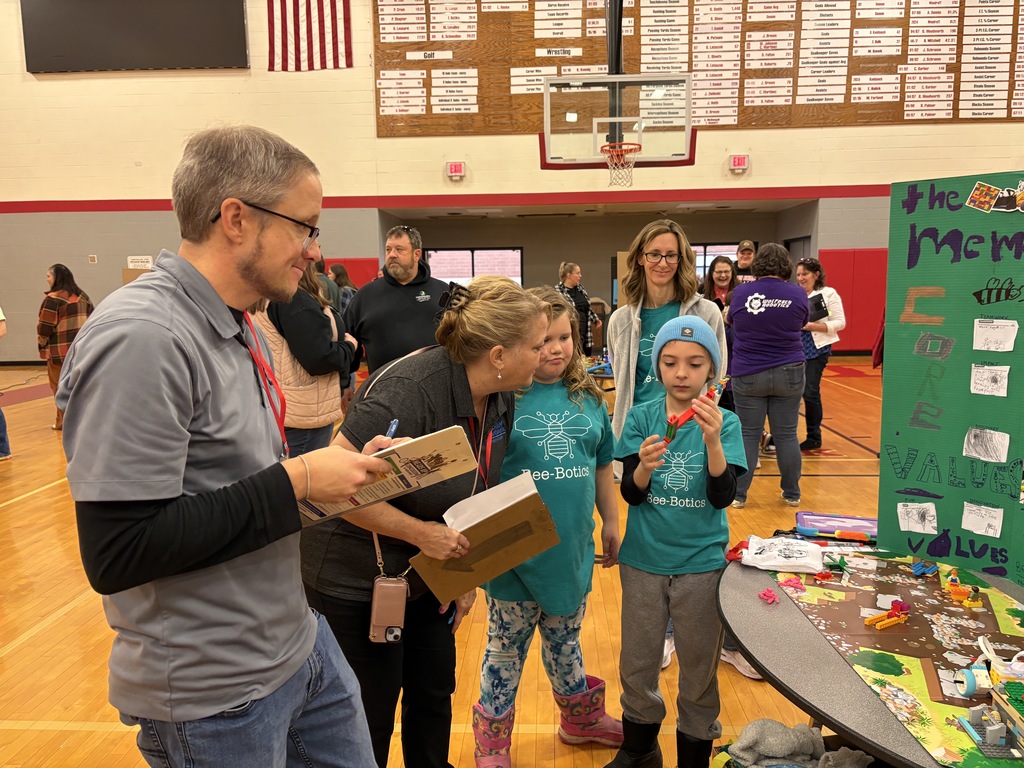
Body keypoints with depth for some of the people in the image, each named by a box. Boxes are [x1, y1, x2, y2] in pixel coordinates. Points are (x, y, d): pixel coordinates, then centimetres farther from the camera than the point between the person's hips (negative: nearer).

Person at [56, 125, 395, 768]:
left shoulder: (239, 325, 6)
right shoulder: (141, 338, -24)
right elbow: (117, 554, -26)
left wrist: (337, 466, -3)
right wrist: (297, 481, -24)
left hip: (297, 639, 8)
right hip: (216, 694, -8)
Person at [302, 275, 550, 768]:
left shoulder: (500, 399, -5)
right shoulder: (407, 390, -31)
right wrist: (423, 533, -29)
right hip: (355, 581, -7)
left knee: (435, 695, 19)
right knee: (371, 716, 10)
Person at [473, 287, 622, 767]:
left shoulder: (587, 397, 1)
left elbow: (602, 466, 11)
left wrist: (611, 521, 14)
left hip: (571, 547, 4)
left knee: (565, 639, 24)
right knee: (506, 646, 14)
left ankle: (581, 718, 47)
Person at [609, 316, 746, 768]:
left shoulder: (725, 422, -8)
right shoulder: (641, 417, -6)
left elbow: (722, 497, -17)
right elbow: (631, 493, -10)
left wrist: (712, 440, -32)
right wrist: (645, 466, -31)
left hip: (702, 562, -1)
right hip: (643, 560, 1)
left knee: (699, 669, 14)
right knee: (637, 664, 16)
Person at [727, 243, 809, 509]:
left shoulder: (741, 293, -4)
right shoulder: (798, 294, -3)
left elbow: (731, 320, 13)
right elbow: (801, 325, 13)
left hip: (748, 375, -1)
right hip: (789, 374, 1)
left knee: (748, 435, 5)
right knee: (786, 435, 8)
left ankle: (738, 495, 10)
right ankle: (792, 494, 21)